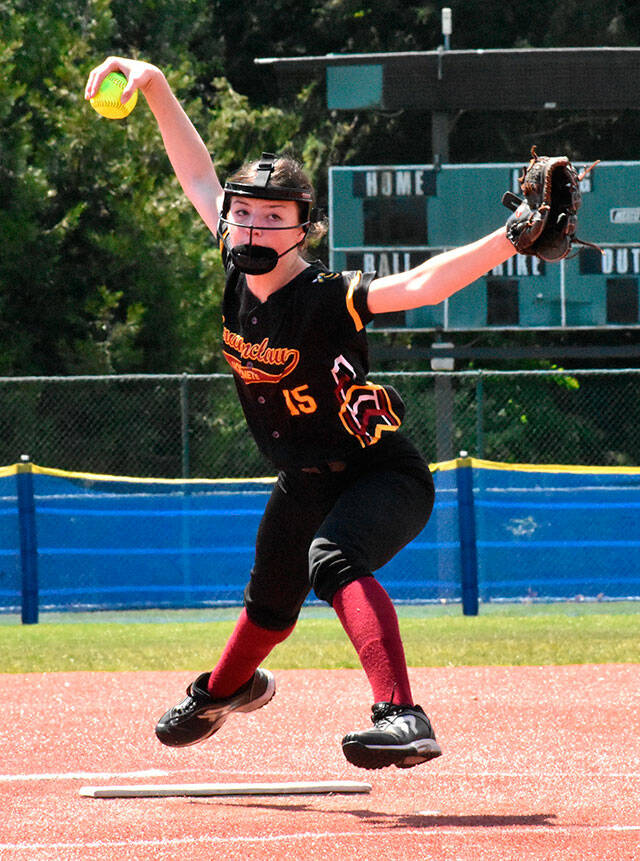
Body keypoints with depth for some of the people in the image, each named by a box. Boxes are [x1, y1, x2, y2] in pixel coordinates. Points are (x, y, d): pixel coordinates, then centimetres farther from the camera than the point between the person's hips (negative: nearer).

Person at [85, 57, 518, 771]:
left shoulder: (328, 298, -29)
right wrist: (154, 89, -3)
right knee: (269, 609, 26)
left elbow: (423, 284, -44)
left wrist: (512, 239, -56)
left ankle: (401, 717, -47)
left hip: (382, 476, -7)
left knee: (334, 560, -37)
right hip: (304, 485, 7)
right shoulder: (239, 270, -11)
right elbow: (199, 178, 1)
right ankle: (227, 688, 59)